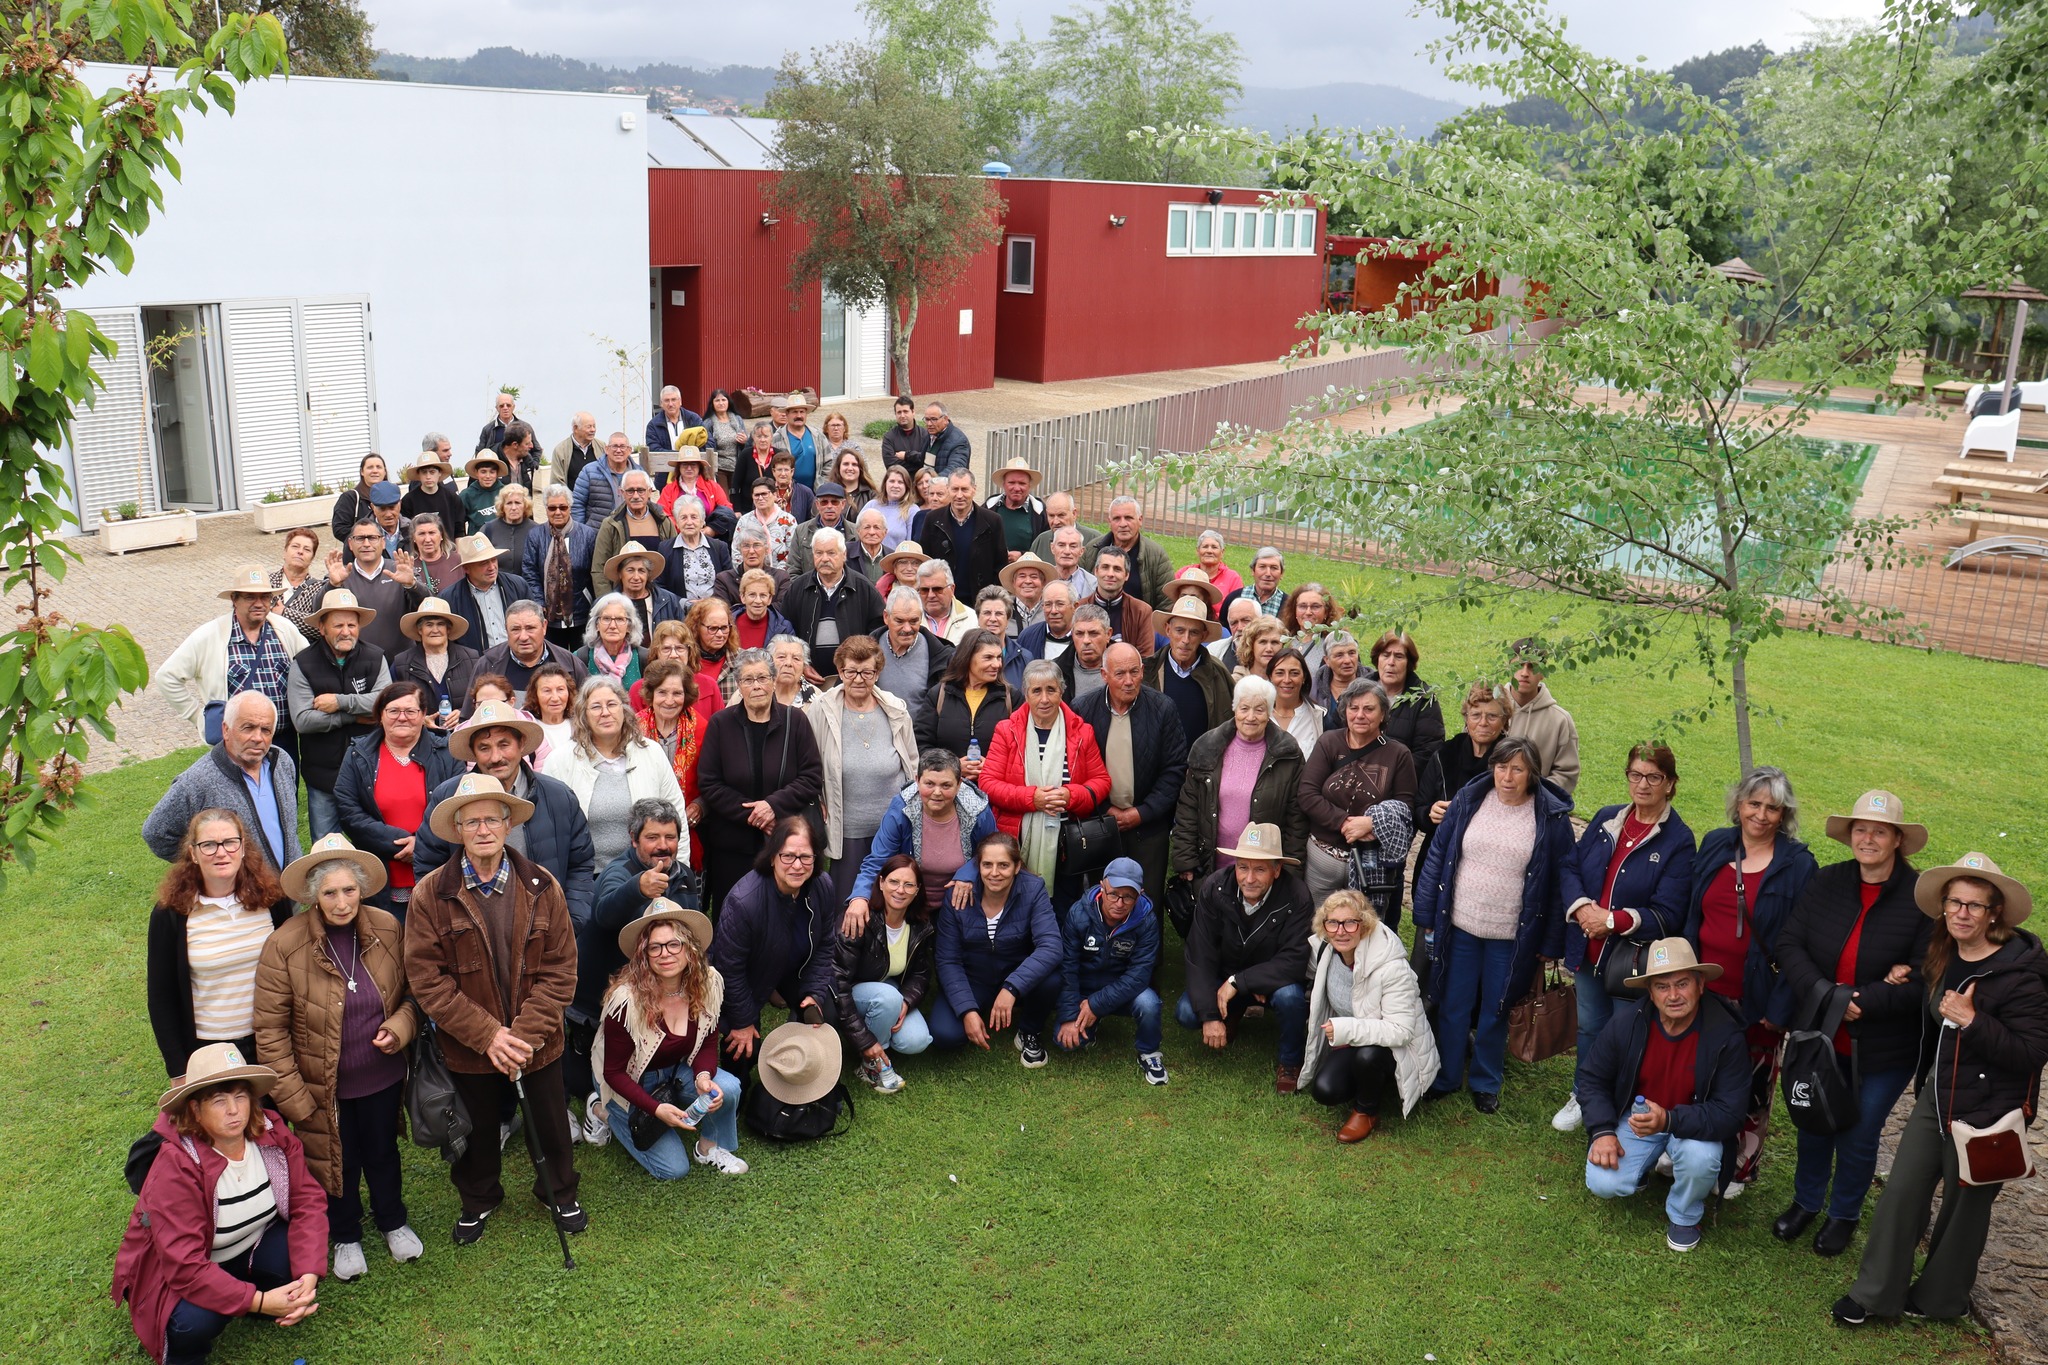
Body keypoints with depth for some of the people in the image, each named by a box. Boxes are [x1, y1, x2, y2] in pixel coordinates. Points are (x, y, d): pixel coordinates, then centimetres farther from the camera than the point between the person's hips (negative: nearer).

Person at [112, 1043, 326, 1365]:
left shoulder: (273, 1135, -17)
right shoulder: (176, 1166, -30)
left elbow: (306, 1202, -18)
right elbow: (185, 1265, -33)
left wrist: (309, 1276, -33)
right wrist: (259, 1300, -38)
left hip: (251, 1246, 4)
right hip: (177, 1272, -4)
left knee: (304, 1257, -26)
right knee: (195, 1322, -35)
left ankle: (286, 1308, 8)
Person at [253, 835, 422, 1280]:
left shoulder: (388, 929, -12)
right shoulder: (284, 946, -20)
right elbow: (270, 1030, -14)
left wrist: (400, 1027, -18)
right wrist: (292, 1096, -14)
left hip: (383, 1076, 2)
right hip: (324, 1085, -2)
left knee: (383, 1152, 23)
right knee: (337, 1161, 18)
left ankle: (393, 1222, 49)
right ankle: (345, 1236, 44)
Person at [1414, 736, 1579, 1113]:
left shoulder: (1552, 817, -8)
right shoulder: (1468, 801, -2)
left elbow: (1563, 878, -3)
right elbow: (1437, 857, 3)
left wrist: (1551, 942, -3)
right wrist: (1426, 916, 2)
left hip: (1512, 936, -1)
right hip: (1459, 926, 2)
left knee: (1495, 1011, 13)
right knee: (1453, 1006, 11)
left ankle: (1486, 1083, 33)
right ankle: (1445, 1078, 29)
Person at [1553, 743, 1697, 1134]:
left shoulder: (1679, 840, -12)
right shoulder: (1605, 819, 2)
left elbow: (1668, 915, -16)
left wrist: (1612, 921, -25)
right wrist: (1582, 907, -17)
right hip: (1589, 951, 5)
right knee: (1589, 1028, 21)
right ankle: (1582, 1098, 41)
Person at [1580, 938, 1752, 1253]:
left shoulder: (1726, 1037, -22)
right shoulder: (1626, 1021, -15)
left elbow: (1729, 1112, -25)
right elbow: (1593, 1078, -2)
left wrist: (1670, 1120, -41)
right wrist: (1602, 1131, -17)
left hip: (1693, 1124, -1)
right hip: (1635, 1118, 2)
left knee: (1700, 1158, -35)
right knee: (1603, 1184, -20)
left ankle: (1684, 1216, 0)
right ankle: (1647, 1164, 17)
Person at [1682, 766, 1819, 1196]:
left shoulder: (1798, 865, -10)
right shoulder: (1714, 845, 3)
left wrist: (1781, 1007, -13)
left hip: (1755, 1000, -4)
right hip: (1703, 990, 4)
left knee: (1749, 1090, 10)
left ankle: (1738, 1169, 28)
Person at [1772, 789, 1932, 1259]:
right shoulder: (1826, 882, -5)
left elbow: (1922, 981, -19)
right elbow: (1789, 944, -7)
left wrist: (1859, 1001, -25)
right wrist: (1826, 996, -21)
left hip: (1883, 1050, -3)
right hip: (1819, 1035, 3)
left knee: (1858, 1139, 13)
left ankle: (1844, 1214, 39)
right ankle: (1806, 1202, 45)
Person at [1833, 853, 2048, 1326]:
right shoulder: (1943, 958, 1)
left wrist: (1972, 1021, -30)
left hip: (1986, 1112, -6)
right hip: (1938, 1096, 6)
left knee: (1964, 1204, 12)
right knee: (1901, 1190, 6)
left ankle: (1939, 1297, 33)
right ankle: (1876, 1292, 19)